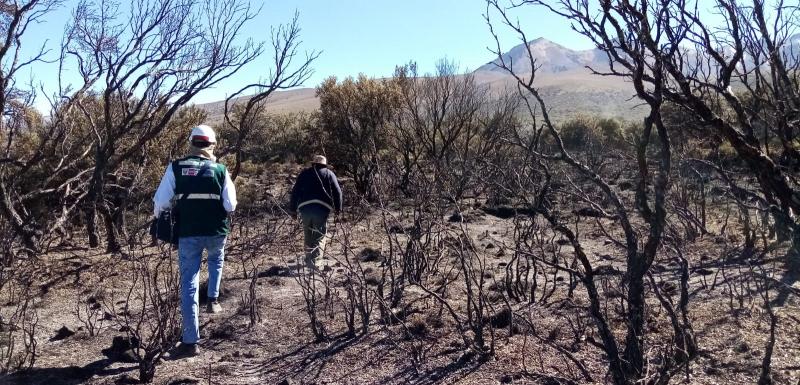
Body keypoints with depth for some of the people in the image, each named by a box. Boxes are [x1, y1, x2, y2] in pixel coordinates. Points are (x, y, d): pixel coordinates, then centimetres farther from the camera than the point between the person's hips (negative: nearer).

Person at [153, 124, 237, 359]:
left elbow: (161, 201, -6)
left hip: (188, 233, -1)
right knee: (216, 260, 36)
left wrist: (159, 221, 13)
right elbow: (230, 205, -4)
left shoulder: (176, 168, -1)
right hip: (216, 232, 1)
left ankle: (190, 342, 2)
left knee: (189, 285, 3)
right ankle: (213, 300, 26)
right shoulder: (220, 169, -1)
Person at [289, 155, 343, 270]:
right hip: (322, 209, -2)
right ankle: (313, 260, -13)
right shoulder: (329, 174, 13)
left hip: (305, 208, 2)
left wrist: (292, 209, 16)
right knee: (319, 236, 3)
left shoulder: (304, 173, 18)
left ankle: (309, 259, 25)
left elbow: (295, 192, 13)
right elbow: (337, 192, 4)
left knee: (308, 235, 19)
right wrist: (338, 208, 13)